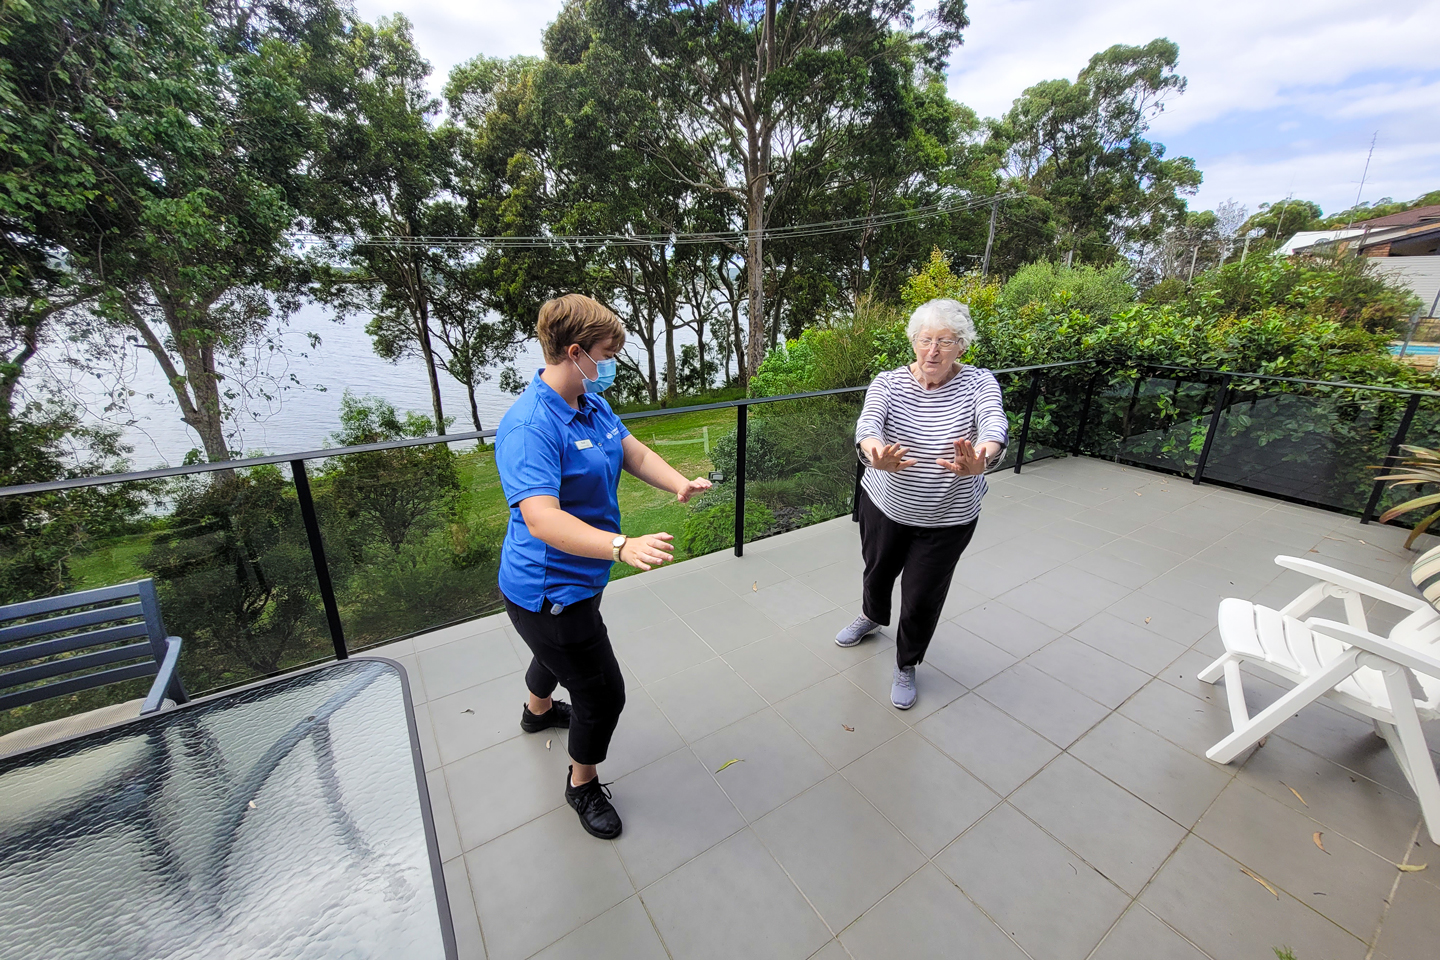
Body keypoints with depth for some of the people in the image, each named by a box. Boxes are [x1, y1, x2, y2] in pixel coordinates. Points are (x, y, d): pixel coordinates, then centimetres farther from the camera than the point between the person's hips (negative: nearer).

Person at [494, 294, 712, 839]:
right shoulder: (528, 427, -30)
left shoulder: (592, 403, 0)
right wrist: (621, 546, -53)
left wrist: (680, 485, -18)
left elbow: (634, 451, 1)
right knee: (603, 695, 4)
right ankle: (583, 783, 34)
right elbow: (541, 519, -40)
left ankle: (539, 710, 68)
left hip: (572, 580, 10)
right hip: (549, 591, -10)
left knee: (557, 649, 36)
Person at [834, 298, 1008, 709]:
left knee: (922, 599, 9)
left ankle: (907, 666, 38)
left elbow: (995, 425, -33)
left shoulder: (978, 383, -13)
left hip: (947, 520, -1)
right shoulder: (889, 383, -12)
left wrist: (980, 458, -57)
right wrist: (875, 455, -55)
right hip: (884, 506, 2)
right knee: (878, 571, 25)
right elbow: (867, 424, -31)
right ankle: (872, 617, 60)